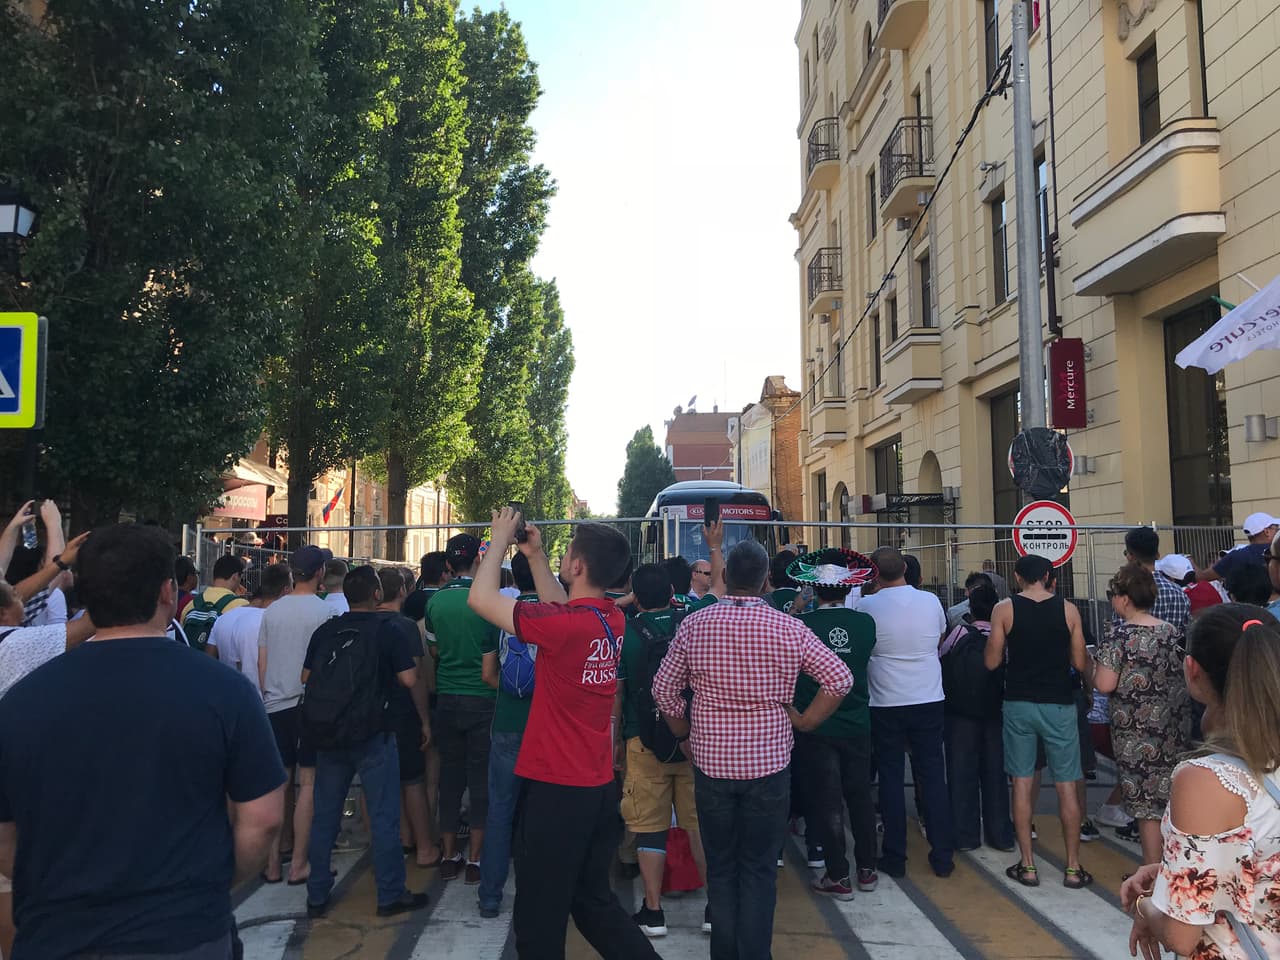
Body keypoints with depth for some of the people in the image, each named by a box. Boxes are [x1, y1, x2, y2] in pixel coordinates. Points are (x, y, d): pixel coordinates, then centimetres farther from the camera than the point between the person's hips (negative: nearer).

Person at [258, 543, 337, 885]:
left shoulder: (271, 612, 7)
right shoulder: (324, 611, -8)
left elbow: (261, 663, 10)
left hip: (275, 706, 5)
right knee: (308, 783, 2)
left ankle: (273, 863, 15)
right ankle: (299, 865, 5)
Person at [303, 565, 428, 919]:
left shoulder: (325, 630, 3)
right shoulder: (390, 629, -10)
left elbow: (306, 677, 10)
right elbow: (409, 680, -12)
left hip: (327, 734, 5)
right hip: (373, 734, -4)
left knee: (325, 814, 14)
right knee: (384, 816, 5)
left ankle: (317, 895, 22)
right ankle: (391, 895, 11)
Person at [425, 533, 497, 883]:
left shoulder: (436, 601, -1)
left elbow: (434, 650, 12)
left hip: (447, 699, 4)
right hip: (482, 699, -4)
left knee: (450, 775, 13)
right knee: (481, 779, 5)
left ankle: (449, 855, 21)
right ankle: (474, 860, 9)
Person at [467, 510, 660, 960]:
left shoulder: (560, 625, -22)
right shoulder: (613, 620, 0)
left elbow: (480, 597, -15)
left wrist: (500, 539, -2)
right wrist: (535, 554, 17)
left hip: (556, 790, -7)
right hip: (601, 787, 7)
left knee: (540, 917, 9)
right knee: (594, 899, 23)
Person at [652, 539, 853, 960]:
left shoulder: (692, 626, -6)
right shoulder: (790, 629, -8)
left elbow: (664, 689, 0)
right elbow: (840, 679, -6)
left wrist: (685, 731, 14)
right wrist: (805, 721, 2)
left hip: (711, 763, 1)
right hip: (769, 764, -1)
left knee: (720, 867, 14)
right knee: (759, 870, 10)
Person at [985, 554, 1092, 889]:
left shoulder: (1004, 609, -5)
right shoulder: (1068, 609, -3)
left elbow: (992, 662, -4)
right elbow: (1080, 663, -1)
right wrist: (1091, 684, 20)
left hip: (1019, 703, 0)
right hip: (1059, 704, 0)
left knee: (1022, 783, 8)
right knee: (1066, 785, 9)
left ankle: (1027, 866, 12)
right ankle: (1073, 867, 16)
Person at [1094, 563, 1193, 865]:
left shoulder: (1119, 636, -16)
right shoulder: (1173, 632, 5)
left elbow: (1105, 684, -20)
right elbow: (1182, 674, 15)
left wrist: (1097, 667, -1)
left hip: (1138, 731, -7)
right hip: (1175, 729, 7)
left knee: (1147, 804, 2)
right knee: (1173, 797, 16)